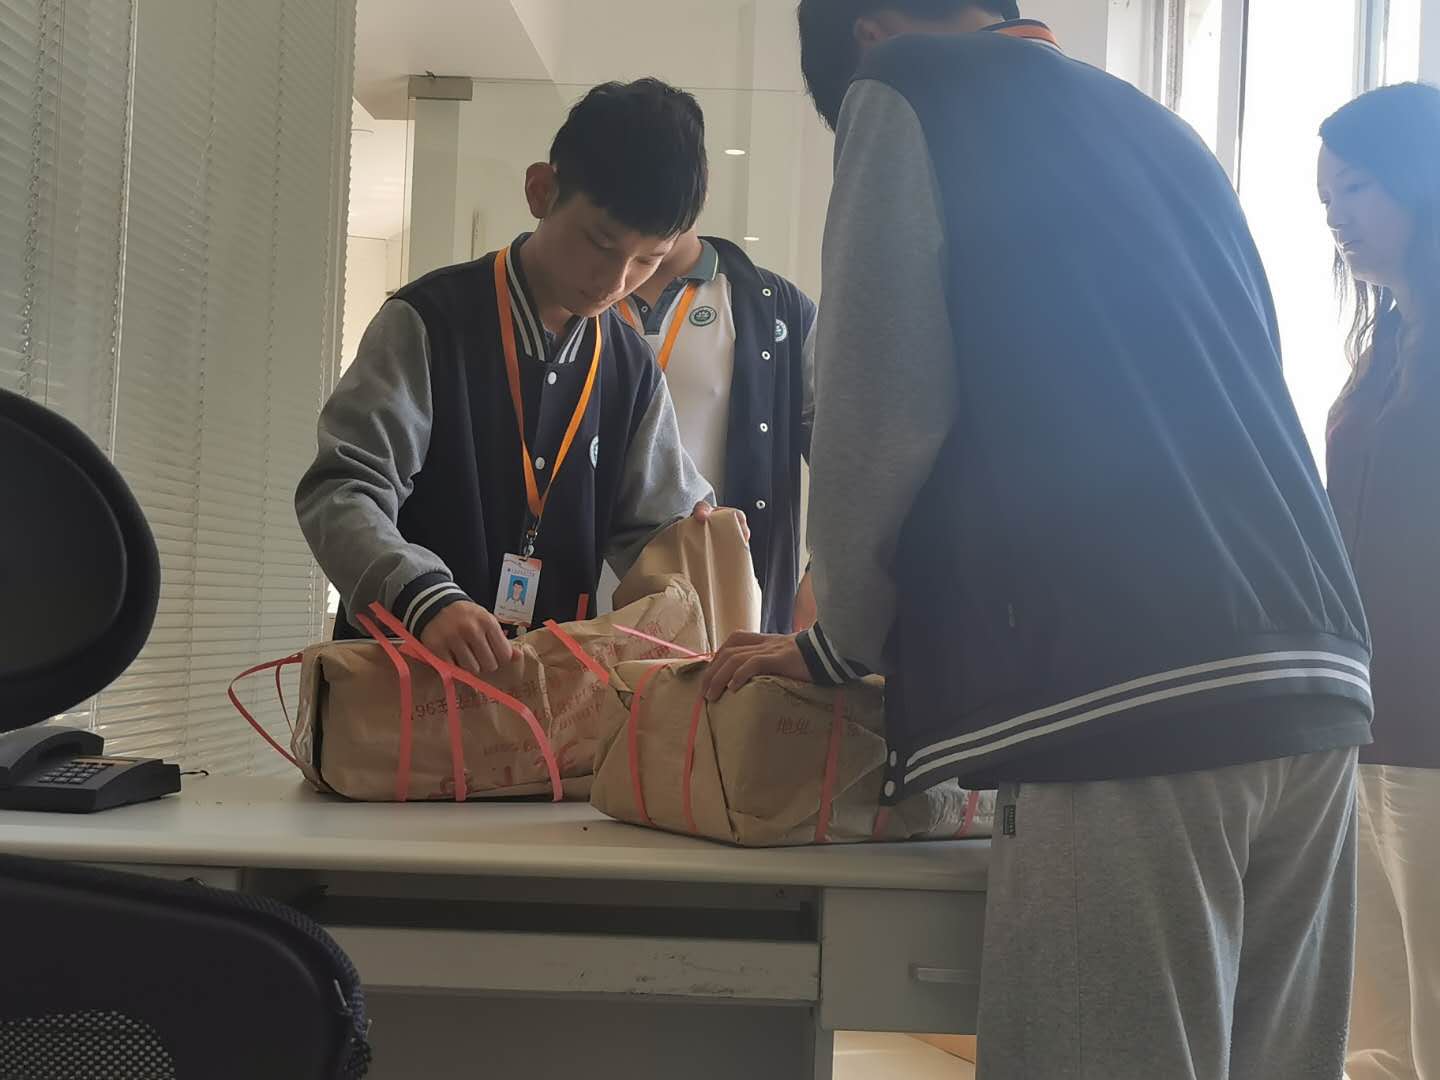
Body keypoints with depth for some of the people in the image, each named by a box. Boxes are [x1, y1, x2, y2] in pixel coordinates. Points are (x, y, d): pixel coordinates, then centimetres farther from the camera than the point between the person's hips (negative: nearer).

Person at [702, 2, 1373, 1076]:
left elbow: (880, 415, -2)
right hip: (1314, 678, 8)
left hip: (1124, 687, -8)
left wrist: (840, 643, 14)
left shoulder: (907, 91, 6)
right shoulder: (1162, 129, 26)